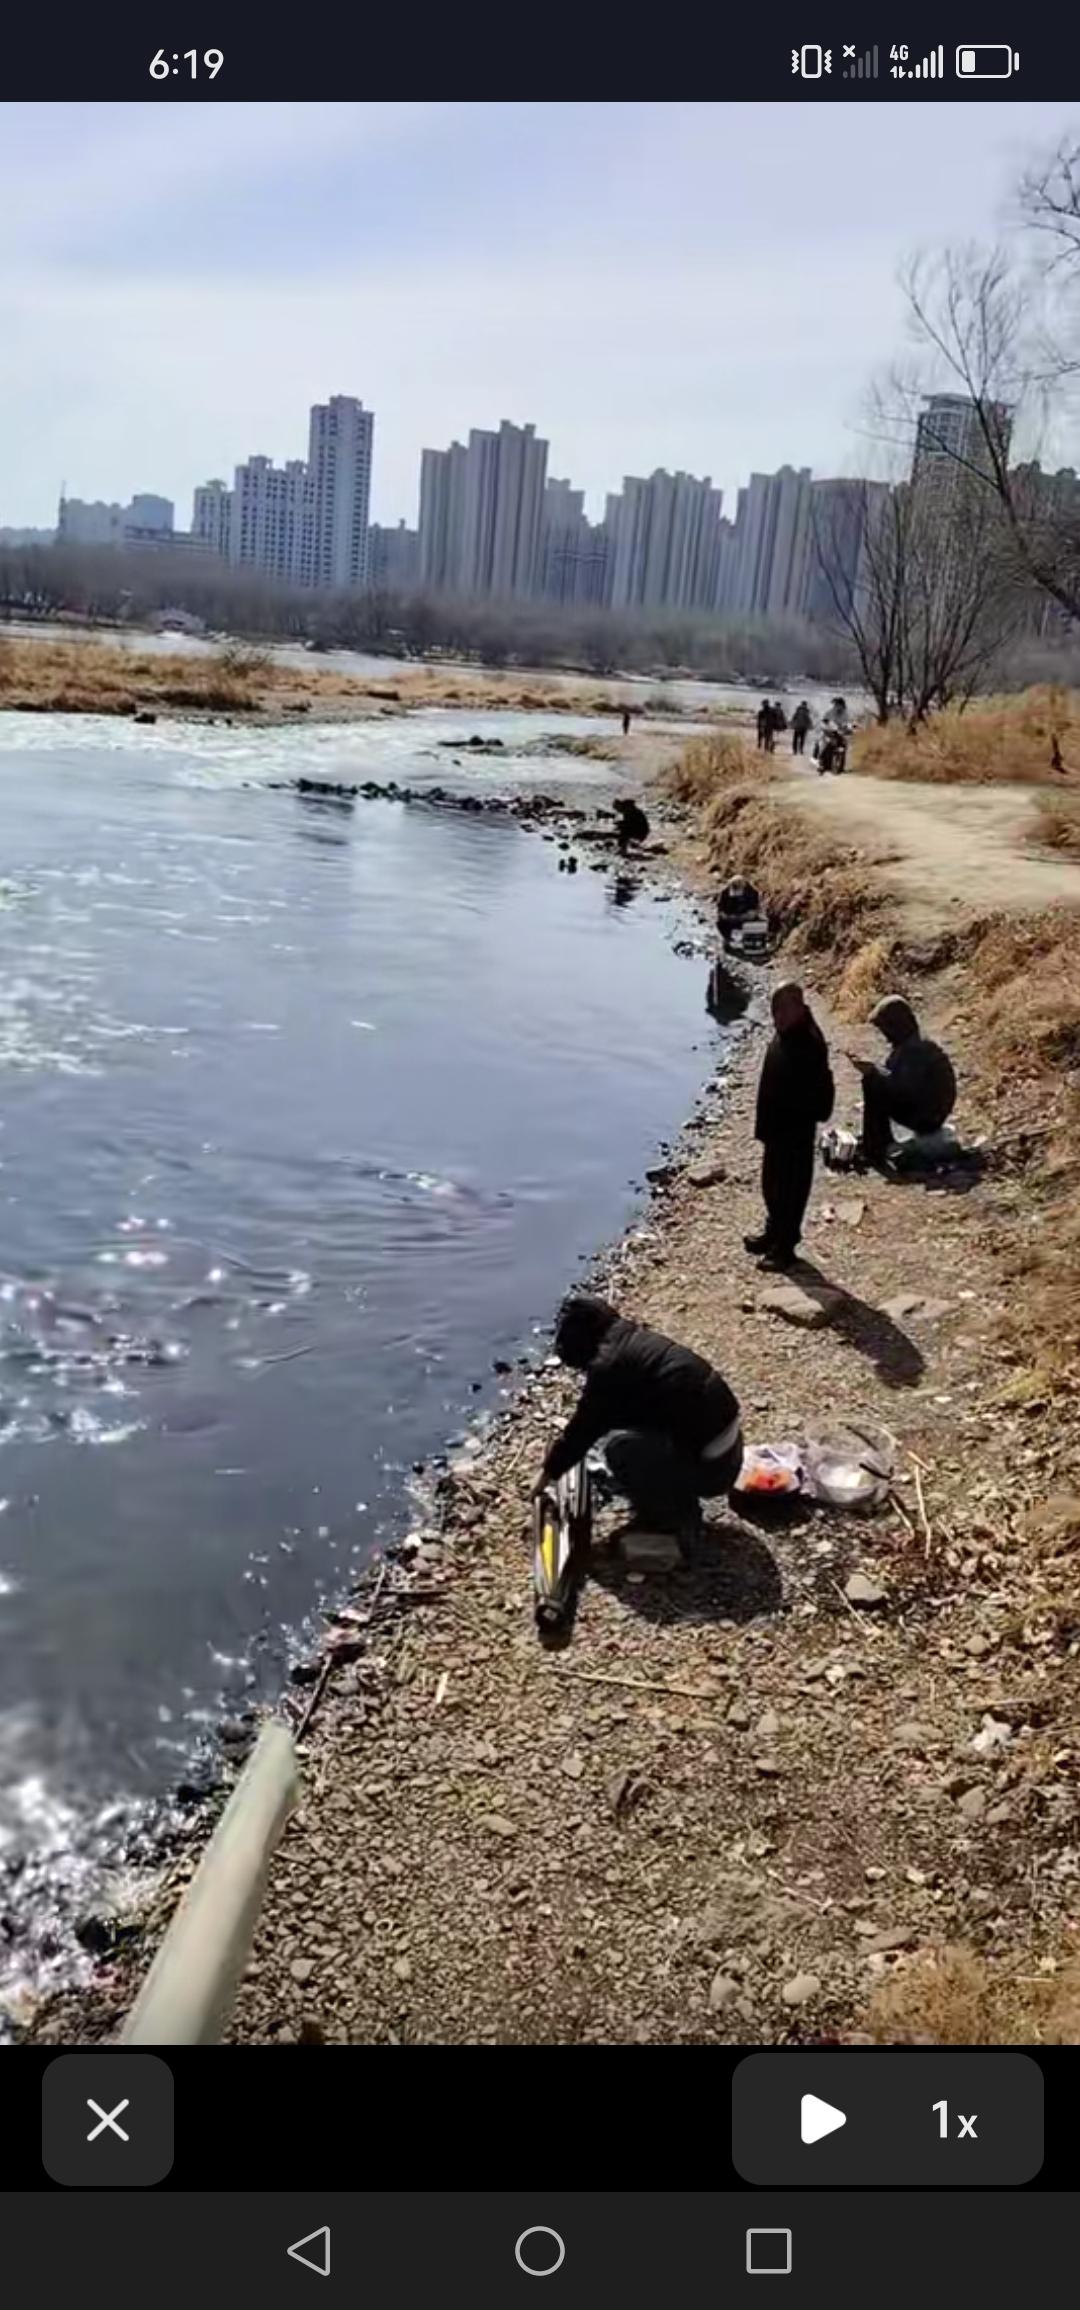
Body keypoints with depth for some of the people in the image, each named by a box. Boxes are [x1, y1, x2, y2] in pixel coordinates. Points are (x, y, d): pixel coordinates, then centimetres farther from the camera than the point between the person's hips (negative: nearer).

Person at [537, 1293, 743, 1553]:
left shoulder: (609, 1365, -17)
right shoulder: (636, 1338, 10)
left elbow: (582, 1429, -5)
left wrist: (548, 1474, 11)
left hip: (710, 1466, -9)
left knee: (619, 1446, -15)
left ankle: (674, 1522, 2)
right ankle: (679, 1504, 18)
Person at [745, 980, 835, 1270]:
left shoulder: (809, 1046, -24)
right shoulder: (782, 1038, 4)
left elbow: (818, 1094, -23)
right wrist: (764, 1124, 16)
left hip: (796, 1129, -9)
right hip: (776, 1125, 9)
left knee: (791, 1187, 3)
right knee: (772, 1184, 22)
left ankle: (785, 1246, 14)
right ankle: (774, 1233, 38)